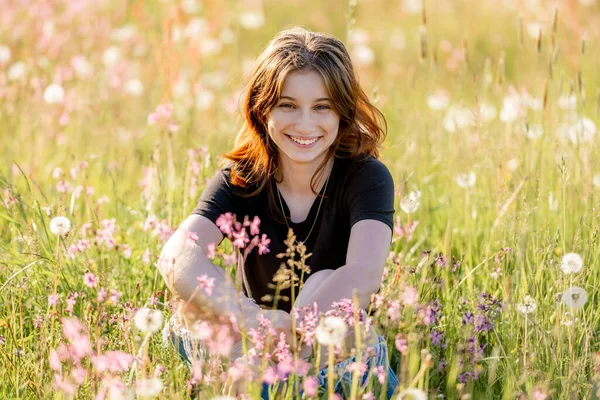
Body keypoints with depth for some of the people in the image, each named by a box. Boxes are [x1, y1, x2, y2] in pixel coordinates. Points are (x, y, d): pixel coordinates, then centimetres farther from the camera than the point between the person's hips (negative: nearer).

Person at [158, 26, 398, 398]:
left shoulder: (367, 177, -13)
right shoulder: (239, 181, -8)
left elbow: (365, 272, -33)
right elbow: (178, 256, -29)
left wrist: (284, 336, -46)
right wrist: (249, 319, -49)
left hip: (343, 357, -1)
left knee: (325, 284, -30)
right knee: (198, 301, -26)